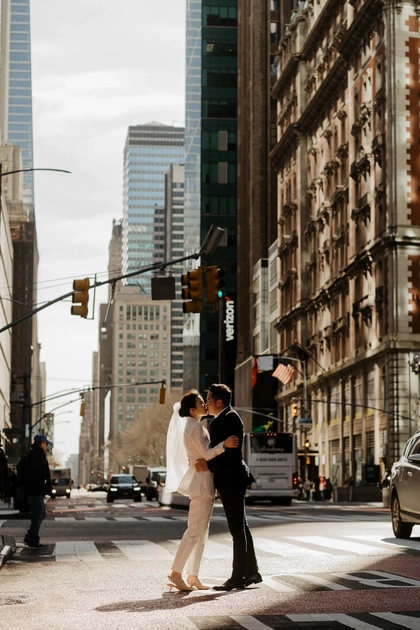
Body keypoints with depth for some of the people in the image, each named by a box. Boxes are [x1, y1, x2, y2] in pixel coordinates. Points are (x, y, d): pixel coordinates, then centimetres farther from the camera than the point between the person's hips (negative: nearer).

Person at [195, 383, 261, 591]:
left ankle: (238, 577, -3)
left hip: (231, 480, -11)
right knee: (240, 527, 14)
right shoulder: (220, 420, 16)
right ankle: (251, 572, 20)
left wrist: (209, 465, -24)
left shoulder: (230, 418, -14)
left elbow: (232, 451, -22)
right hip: (228, 480, 11)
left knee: (238, 528, -6)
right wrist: (204, 461, 4)